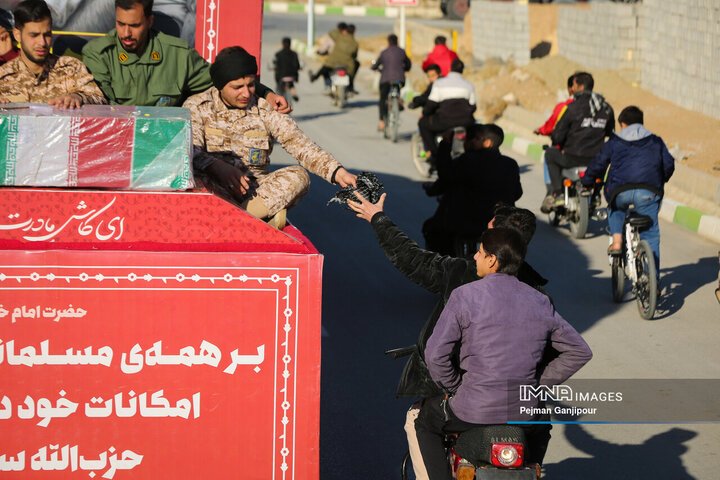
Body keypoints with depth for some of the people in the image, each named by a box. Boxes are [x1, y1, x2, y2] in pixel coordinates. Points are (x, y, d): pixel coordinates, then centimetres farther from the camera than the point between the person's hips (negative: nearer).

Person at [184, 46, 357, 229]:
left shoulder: (266, 110, 10)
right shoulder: (196, 106, 4)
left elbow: (300, 145, 0)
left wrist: (337, 172, -17)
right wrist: (216, 167, -34)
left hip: (255, 190, 2)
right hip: (214, 188, -2)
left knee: (298, 176, -23)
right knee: (194, 177, -35)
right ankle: (269, 215, -36)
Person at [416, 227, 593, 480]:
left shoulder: (465, 296, -10)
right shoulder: (540, 302, 3)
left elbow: (435, 354, -14)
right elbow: (579, 351, 8)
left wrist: (454, 390, 3)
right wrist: (539, 385, 12)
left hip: (472, 411, -4)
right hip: (523, 410, 4)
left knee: (426, 420, 27)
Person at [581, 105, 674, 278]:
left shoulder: (614, 142, 18)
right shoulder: (655, 141, 22)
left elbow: (598, 164, 15)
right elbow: (668, 164, 16)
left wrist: (586, 183, 30)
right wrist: (661, 181, 36)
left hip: (620, 191, 0)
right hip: (649, 191, 0)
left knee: (616, 209, 35)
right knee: (650, 235, 6)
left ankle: (616, 240, 12)